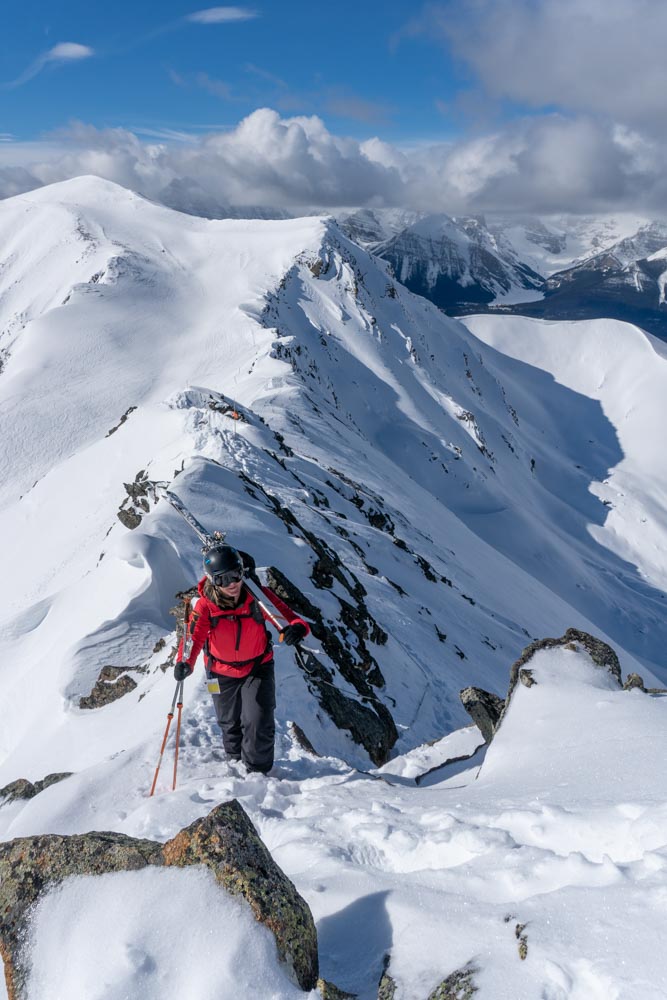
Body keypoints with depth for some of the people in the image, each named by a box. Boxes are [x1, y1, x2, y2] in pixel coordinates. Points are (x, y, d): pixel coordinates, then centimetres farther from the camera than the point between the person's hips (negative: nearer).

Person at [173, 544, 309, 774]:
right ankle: (236, 760, 52)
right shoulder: (205, 606, -25)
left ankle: (257, 771, 18)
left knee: (259, 724, -10)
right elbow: (194, 636, -35)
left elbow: (288, 615, -28)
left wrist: (298, 627, -53)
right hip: (222, 673, 1)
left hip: (258, 667, -1)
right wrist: (185, 663, -55)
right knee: (230, 724, 20)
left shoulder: (258, 596, -25)